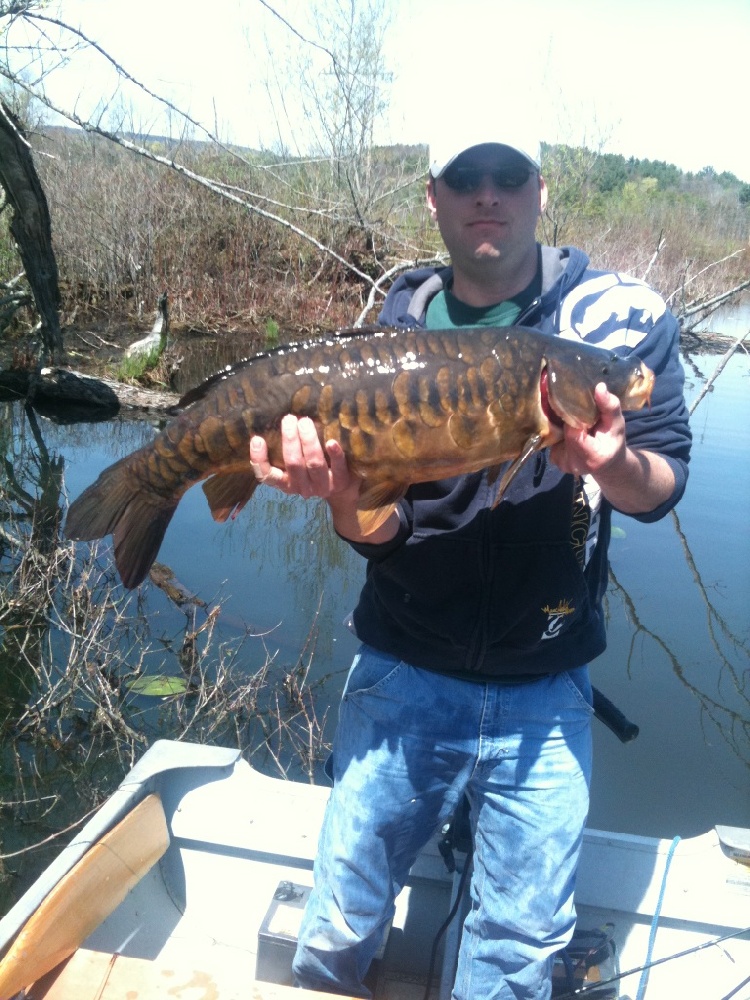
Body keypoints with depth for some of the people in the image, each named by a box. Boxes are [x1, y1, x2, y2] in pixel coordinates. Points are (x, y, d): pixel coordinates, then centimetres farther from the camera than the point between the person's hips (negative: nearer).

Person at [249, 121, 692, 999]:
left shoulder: (620, 316, -4)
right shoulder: (398, 326, -2)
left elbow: (663, 487, -6)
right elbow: (375, 533, -6)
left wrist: (612, 464, -28)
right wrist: (340, 490, -29)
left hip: (543, 692, 0)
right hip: (402, 672, 1)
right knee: (340, 926, 14)